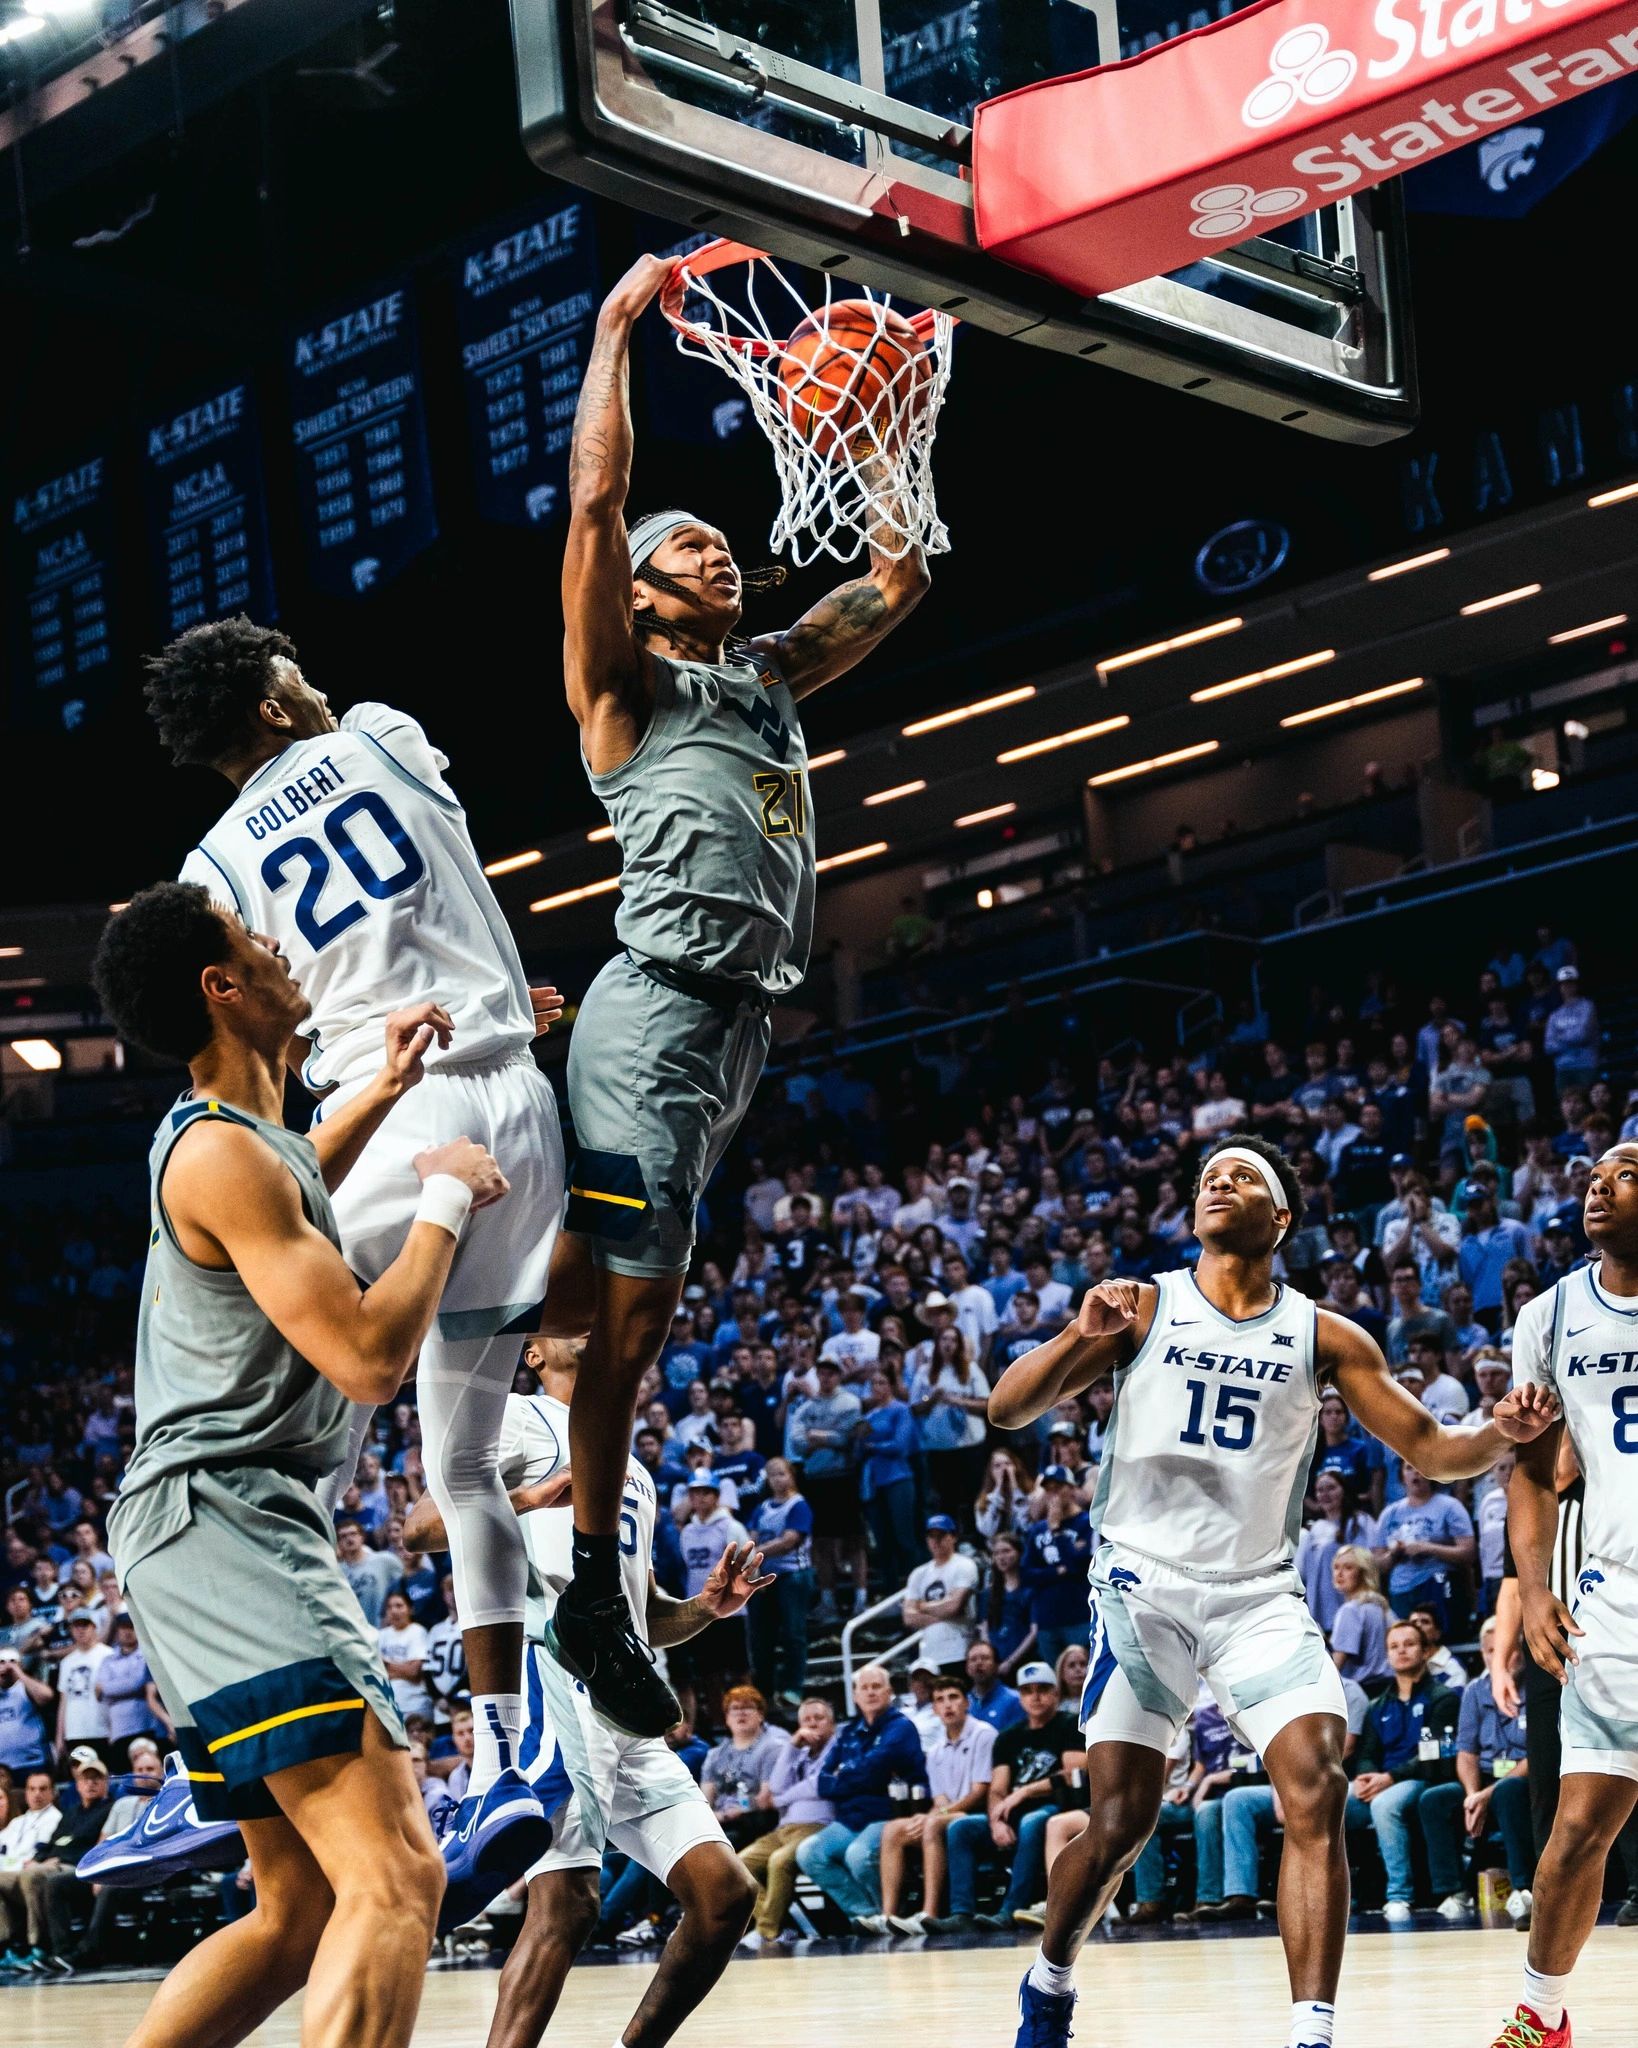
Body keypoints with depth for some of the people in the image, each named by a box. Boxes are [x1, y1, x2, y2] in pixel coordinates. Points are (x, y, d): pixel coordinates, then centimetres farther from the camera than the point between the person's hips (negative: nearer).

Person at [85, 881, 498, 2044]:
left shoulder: (229, 1137, 17)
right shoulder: (221, 1153, -13)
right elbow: (371, 1357, -19)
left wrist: (386, 1093, 34)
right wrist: (446, 1198, -6)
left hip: (226, 1527, 11)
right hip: (228, 1521, -11)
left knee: (300, 1912, 14)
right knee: (397, 1876, -22)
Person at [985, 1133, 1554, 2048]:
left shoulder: (1324, 1337, 3)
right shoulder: (1143, 1309, -1)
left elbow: (1431, 1447, 4)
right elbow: (1006, 1410, -7)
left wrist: (1499, 1436, -18)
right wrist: (1080, 1335, -26)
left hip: (1261, 1593, 2)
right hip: (1145, 1585, -2)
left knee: (1318, 1793, -16)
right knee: (1122, 1822, -2)